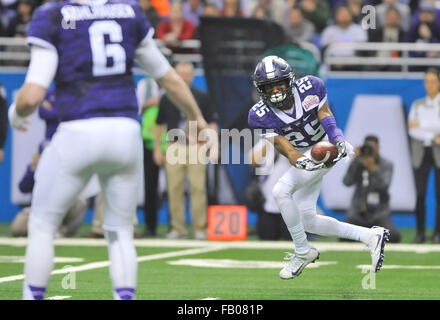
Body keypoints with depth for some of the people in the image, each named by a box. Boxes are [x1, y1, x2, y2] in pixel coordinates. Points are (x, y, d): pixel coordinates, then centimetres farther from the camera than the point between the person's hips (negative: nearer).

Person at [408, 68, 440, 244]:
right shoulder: (417, 104, 13)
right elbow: (411, 130, 1)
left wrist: (421, 125, -10)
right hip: (420, 152, 2)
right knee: (420, 194, -5)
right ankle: (420, 232, 0)